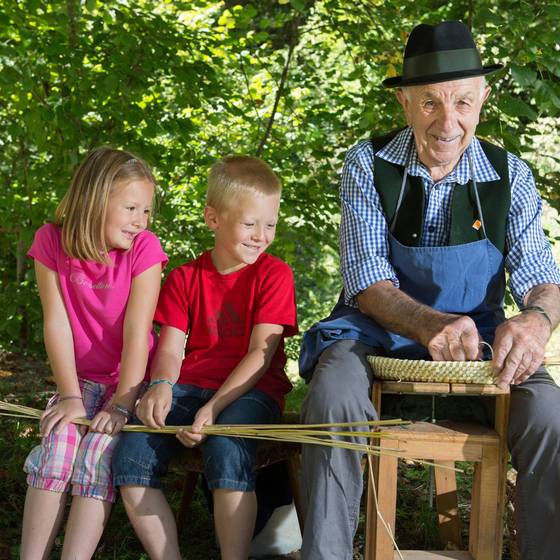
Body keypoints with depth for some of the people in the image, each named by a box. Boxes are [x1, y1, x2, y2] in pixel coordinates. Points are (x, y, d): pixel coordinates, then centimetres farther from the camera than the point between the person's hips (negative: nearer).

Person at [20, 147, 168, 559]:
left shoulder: (144, 248, -13)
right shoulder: (51, 241, -8)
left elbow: (137, 330, -18)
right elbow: (57, 321, -10)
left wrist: (122, 403, -23)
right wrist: (70, 396, -15)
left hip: (131, 379, -2)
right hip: (82, 378, 2)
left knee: (97, 455, -24)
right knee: (55, 448, -23)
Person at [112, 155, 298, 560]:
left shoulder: (274, 274, 1)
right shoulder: (185, 279, 13)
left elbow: (261, 354, -8)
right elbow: (171, 347, 5)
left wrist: (214, 408, -20)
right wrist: (161, 385, -19)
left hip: (249, 390, -4)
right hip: (191, 386, 4)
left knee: (226, 450, -35)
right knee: (132, 455, -20)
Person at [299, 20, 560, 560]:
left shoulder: (509, 176, -1)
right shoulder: (368, 165, -6)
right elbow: (368, 283, -13)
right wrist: (430, 324, -36)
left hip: (476, 342, 1)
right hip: (378, 334, -1)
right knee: (332, 398, -34)